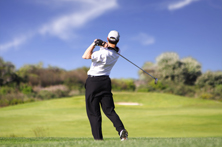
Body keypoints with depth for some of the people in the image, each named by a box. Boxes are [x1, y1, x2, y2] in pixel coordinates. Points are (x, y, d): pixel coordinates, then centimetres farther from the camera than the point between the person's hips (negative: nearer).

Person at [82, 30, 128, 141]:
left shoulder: (103, 53, -20)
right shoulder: (117, 52, 1)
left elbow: (85, 56, -16)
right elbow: (110, 47, 16)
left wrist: (94, 44, -11)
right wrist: (104, 44, -7)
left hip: (93, 81, -6)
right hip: (106, 81, 6)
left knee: (93, 112, 2)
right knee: (109, 110, 7)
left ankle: (98, 137, -2)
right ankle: (121, 129, -16)